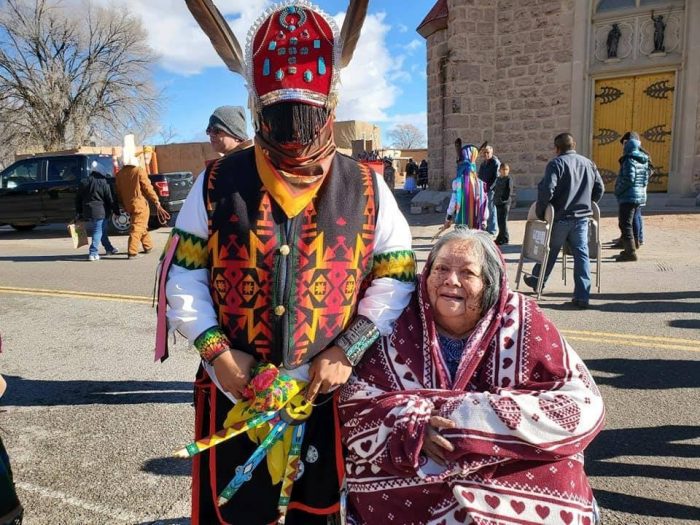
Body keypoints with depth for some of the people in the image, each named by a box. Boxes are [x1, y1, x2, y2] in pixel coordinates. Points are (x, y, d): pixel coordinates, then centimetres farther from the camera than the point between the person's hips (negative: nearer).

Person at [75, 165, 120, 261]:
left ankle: (109, 249, 31)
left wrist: (79, 213, 21)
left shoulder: (83, 182, 10)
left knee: (101, 231, 19)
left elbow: (78, 199, 15)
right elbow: (112, 199, -9)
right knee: (98, 231, -3)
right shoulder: (105, 183, -10)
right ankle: (93, 253, -8)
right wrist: (116, 212, -1)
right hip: (100, 212, -7)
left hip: (88, 212, 7)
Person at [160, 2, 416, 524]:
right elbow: (183, 276, 0)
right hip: (233, 394, 0)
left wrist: (348, 349, -11)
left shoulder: (365, 189, -5)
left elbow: (397, 277, -1)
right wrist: (215, 350, -11)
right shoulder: (219, 185, -4)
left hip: (326, 395, 1)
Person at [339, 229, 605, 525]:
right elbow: (356, 404, -3)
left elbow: (581, 404, -10)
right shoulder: (398, 326, -4)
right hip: (410, 476, -1)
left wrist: (476, 417, -19)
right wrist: (412, 426, -23)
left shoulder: (522, 323, -5)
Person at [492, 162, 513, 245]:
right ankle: (501, 237, 23)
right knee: (499, 221, 13)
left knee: (503, 221, -7)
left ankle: (505, 238, 0)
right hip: (498, 203, 7)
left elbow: (509, 191, -12)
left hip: (505, 203, -7)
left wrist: (504, 198, -16)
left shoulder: (508, 179, -7)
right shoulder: (498, 179, 14)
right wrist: (495, 198, 13)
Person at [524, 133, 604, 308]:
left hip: (560, 218, -4)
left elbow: (547, 189, -20)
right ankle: (582, 296, 4)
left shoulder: (556, 163, -9)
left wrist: (540, 211, -8)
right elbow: (600, 189, 14)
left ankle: (537, 281, 33)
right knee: (581, 255, 5)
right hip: (582, 217, 4)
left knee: (549, 251, 13)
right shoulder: (589, 164, 9)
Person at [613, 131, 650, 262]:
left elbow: (628, 179, -22)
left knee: (625, 224, -7)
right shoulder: (644, 160, 14)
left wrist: (618, 191, -10)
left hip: (629, 196, -9)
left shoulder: (629, 159, -14)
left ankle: (630, 252, -9)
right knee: (629, 223, 18)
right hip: (640, 195, 10)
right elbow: (646, 178, 17)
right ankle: (629, 249, 26)